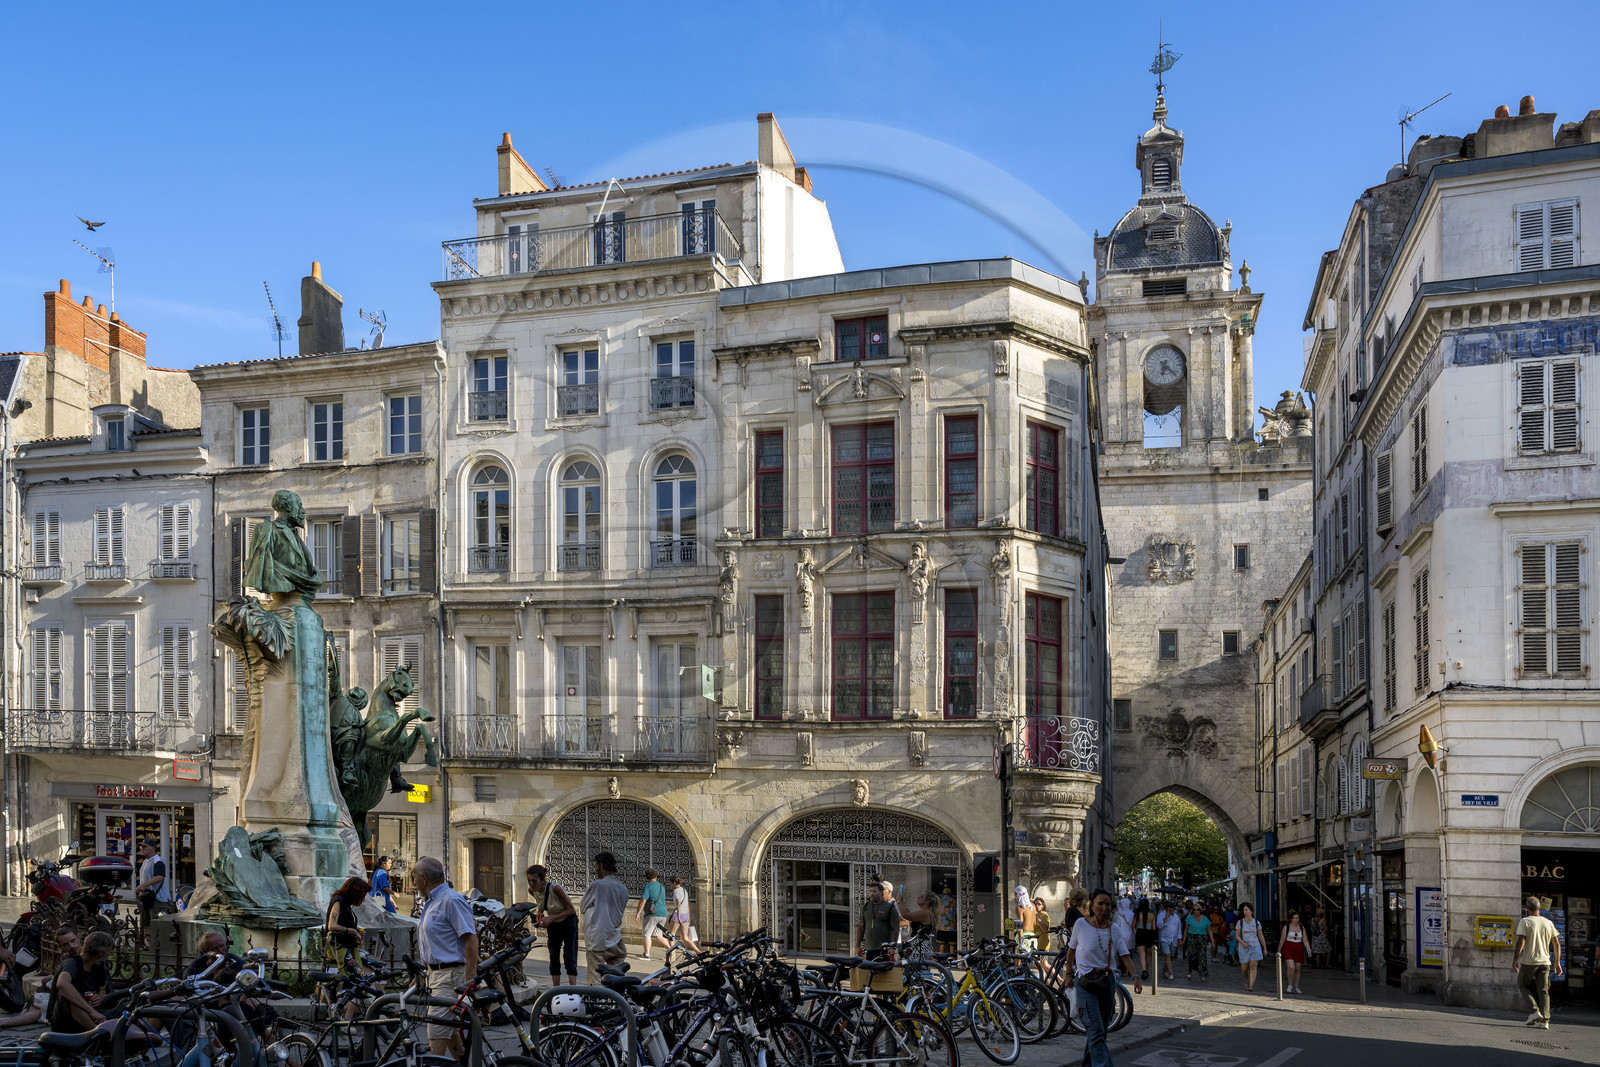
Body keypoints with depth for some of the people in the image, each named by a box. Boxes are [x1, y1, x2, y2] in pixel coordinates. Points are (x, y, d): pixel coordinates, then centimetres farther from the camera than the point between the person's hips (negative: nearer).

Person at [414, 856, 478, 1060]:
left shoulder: (451, 901, -15)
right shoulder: (430, 902, 16)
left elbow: (471, 938, -20)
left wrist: (470, 980, -23)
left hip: (450, 974, -10)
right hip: (435, 973, 10)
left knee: (437, 1032, -12)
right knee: (450, 1030, 15)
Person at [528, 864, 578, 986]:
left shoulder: (555, 888, -33)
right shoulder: (532, 891, -15)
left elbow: (571, 910, -24)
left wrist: (551, 918, -28)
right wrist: (539, 914, -11)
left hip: (568, 922, -6)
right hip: (553, 924, 6)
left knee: (569, 958, -10)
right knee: (554, 958, 7)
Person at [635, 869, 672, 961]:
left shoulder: (648, 886, -7)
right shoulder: (662, 887, 15)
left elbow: (643, 900, -14)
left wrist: (638, 913, -12)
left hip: (652, 914, -7)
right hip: (663, 914, 7)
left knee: (647, 934, 1)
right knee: (657, 935, 13)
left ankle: (647, 954, -3)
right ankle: (669, 947, -1)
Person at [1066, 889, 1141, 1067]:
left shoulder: (1115, 929, 2)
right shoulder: (1081, 924, -6)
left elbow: (1124, 956, -3)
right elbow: (1072, 949, 7)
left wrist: (1135, 976, -17)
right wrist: (1069, 974, 9)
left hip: (1107, 981, 4)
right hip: (1086, 981, -4)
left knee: (1100, 1030, 10)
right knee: (1096, 1029, -15)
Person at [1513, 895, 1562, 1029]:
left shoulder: (1524, 921, -6)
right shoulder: (1549, 923, 8)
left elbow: (1521, 942, -13)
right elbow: (1557, 944, 9)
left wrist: (1515, 960, -9)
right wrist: (1557, 963, 16)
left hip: (1528, 961, -4)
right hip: (1545, 962, 4)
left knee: (1523, 984, 14)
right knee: (1543, 991, 6)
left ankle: (1535, 1012, -2)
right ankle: (1545, 1020, -2)